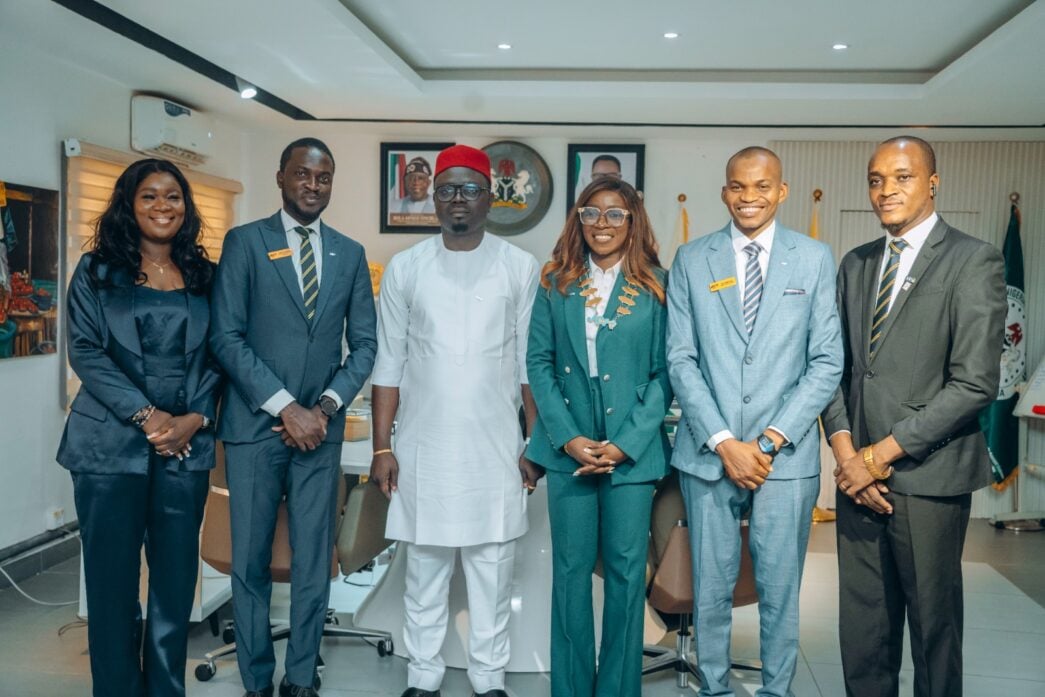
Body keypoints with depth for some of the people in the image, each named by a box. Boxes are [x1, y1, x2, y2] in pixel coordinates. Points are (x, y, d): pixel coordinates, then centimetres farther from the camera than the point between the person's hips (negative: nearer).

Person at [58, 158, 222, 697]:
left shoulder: (204, 276, 10)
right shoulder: (97, 270, 5)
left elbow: (215, 355, 7)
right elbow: (85, 351, -4)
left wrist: (195, 418, -9)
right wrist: (145, 415, -14)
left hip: (186, 445, 2)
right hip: (111, 444, -1)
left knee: (177, 574, 5)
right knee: (112, 576, 5)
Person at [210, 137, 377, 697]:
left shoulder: (350, 253, 10)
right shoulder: (244, 242, 1)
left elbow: (364, 344, 8)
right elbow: (226, 336, -7)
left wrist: (326, 406, -6)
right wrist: (285, 407, -12)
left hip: (320, 426, 2)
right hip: (254, 424, -2)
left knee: (314, 562, 6)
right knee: (250, 562, 5)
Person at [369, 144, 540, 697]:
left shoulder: (521, 268, 2)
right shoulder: (404, 268, 3)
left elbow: (531, 363, 3)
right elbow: (389, 364, 3)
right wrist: (382, 447, -1)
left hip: (496, 447, 0)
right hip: (424, 447, 1)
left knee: (492, 570, 7)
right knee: (424, 570, 10)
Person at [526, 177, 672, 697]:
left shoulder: (656, 285, 1)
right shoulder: (556, 283, 6)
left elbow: (665, 372, -3)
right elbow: (538, 361, 3)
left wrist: (626, 443, -10)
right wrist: (568, 437, -7)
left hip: (632, 450, -1)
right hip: (568, 446, 2)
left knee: (626, 571, 6)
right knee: (571, 569, 9)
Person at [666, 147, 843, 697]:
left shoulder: (815, 259, 4)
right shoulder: (691, 260, 5)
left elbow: (827, 361, 0)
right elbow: (681, 360, 0)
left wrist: (773, 439, -9)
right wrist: (723, 442, -8)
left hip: (787, 456, 0)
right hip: (709, 452, 1)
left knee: (780, 589, 8)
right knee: (711, 588, 10)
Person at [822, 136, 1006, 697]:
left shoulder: (973, 261, -5)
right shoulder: (855, 265, 13)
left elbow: (975, 383, -13)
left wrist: (884, 453, -13)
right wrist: (845, 449, -4)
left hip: (928, 476, -4)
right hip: (858, 470, 5)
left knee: (933, 624, 9)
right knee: (861, 628, 11)